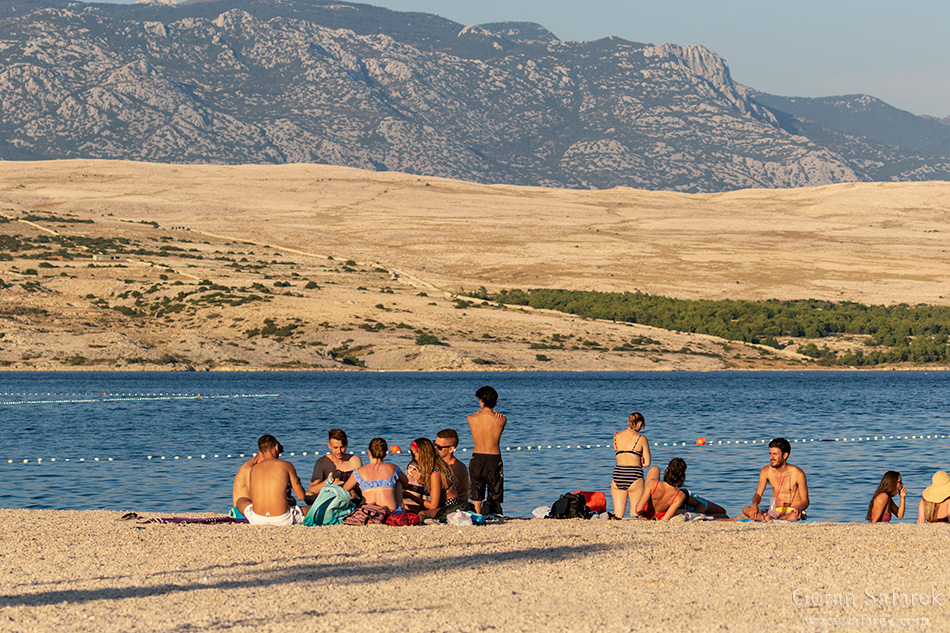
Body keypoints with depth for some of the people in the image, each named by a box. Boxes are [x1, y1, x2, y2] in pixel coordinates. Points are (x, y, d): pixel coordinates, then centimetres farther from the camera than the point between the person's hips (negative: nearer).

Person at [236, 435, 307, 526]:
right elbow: (301, 496, 6)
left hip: (257, 520, 3)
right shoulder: (286, 465, 1)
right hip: (282, 519, -3)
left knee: (240, 501, 34)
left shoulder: (253, 469, 9)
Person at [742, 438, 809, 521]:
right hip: (776, 512, 4)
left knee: (794, 516, -43)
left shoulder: (797, 473, -8)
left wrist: (799, 509, -28)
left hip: (792, 512, -4)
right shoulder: (766, 471, 3)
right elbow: (758, 495, 6)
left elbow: (805, 501, -4)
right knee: (746, 510, -22)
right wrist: (754, 504, -19)